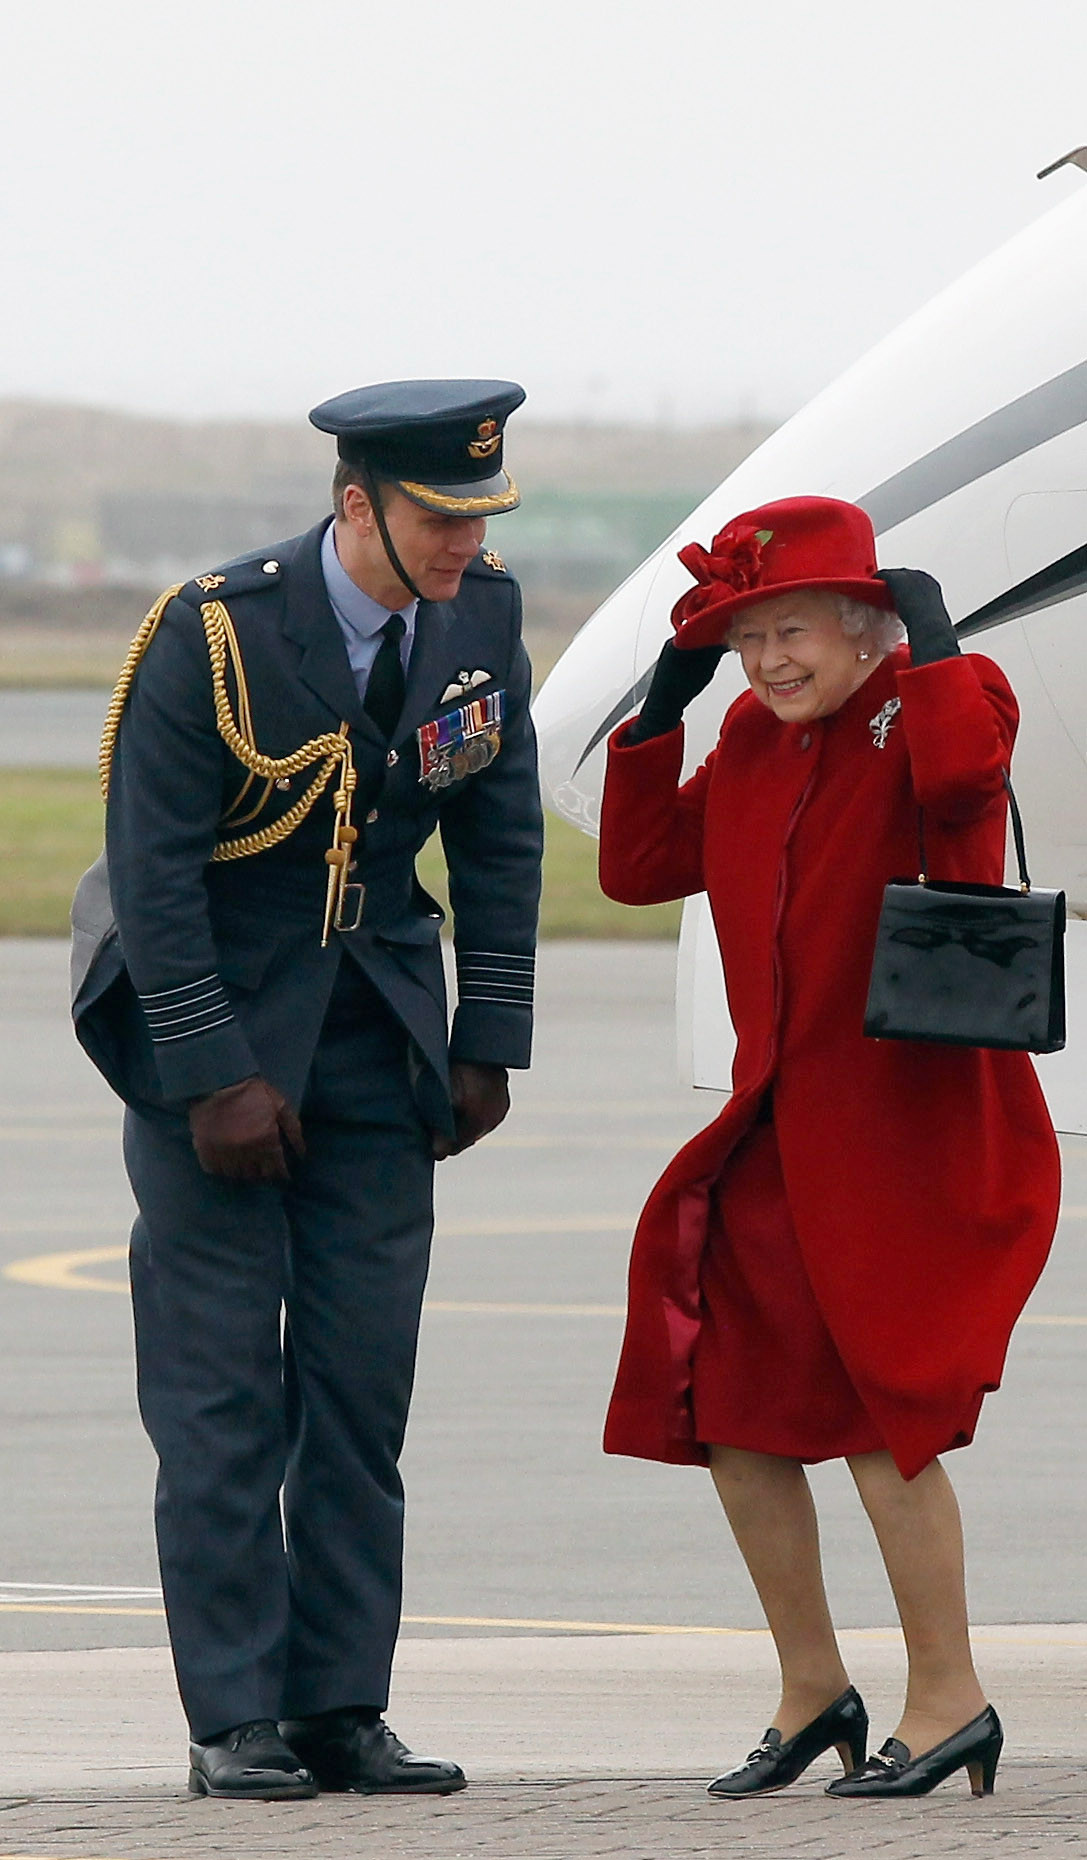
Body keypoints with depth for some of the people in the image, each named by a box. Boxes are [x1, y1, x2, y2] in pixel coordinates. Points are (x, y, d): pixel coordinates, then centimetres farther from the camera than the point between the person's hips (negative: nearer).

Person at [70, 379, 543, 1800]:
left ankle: (344, 1709, 4)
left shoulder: (481, 616, -4)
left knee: (365, 1385, 1)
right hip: (210, 1012, -5)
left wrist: (487, 1046, 2)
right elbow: (152, 864, -17)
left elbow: (501, 838, 6)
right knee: (223, 1389, -6)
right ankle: (234, 1722, -3)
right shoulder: (217, 633, -19)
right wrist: (216, 1079, -18)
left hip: (377, 1028, 5)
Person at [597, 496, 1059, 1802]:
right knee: (731, 1399, 7)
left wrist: (930, 638, -19)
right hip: (785, 1124, 8)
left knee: (882, 1410, -7)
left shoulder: (950, 699, -8)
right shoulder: (753, 743, 12)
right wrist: (658, 715, 6)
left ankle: (947, 1697, 4)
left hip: (911, 1128, -8)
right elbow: (639, 867, 13)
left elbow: (958, 773, -32)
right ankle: (812, 1689, 19)